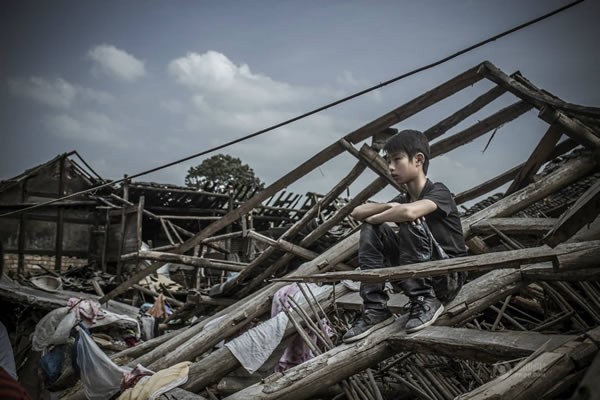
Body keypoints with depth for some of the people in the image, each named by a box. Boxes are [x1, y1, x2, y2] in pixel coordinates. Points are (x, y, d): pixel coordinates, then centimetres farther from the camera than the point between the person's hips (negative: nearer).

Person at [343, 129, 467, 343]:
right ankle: (375, 309, -12)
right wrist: (388, 206, -18)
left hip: (449, 276, -7)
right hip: (418, 279, 7)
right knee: (371, 230, -8)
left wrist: (374, 217, -18)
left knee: (409, 223, -29)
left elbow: (408, 211, -38)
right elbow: (357, 212, 0)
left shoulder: (438, 192, -14)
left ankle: (425, 301, -17)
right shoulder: (403, 198, 8)